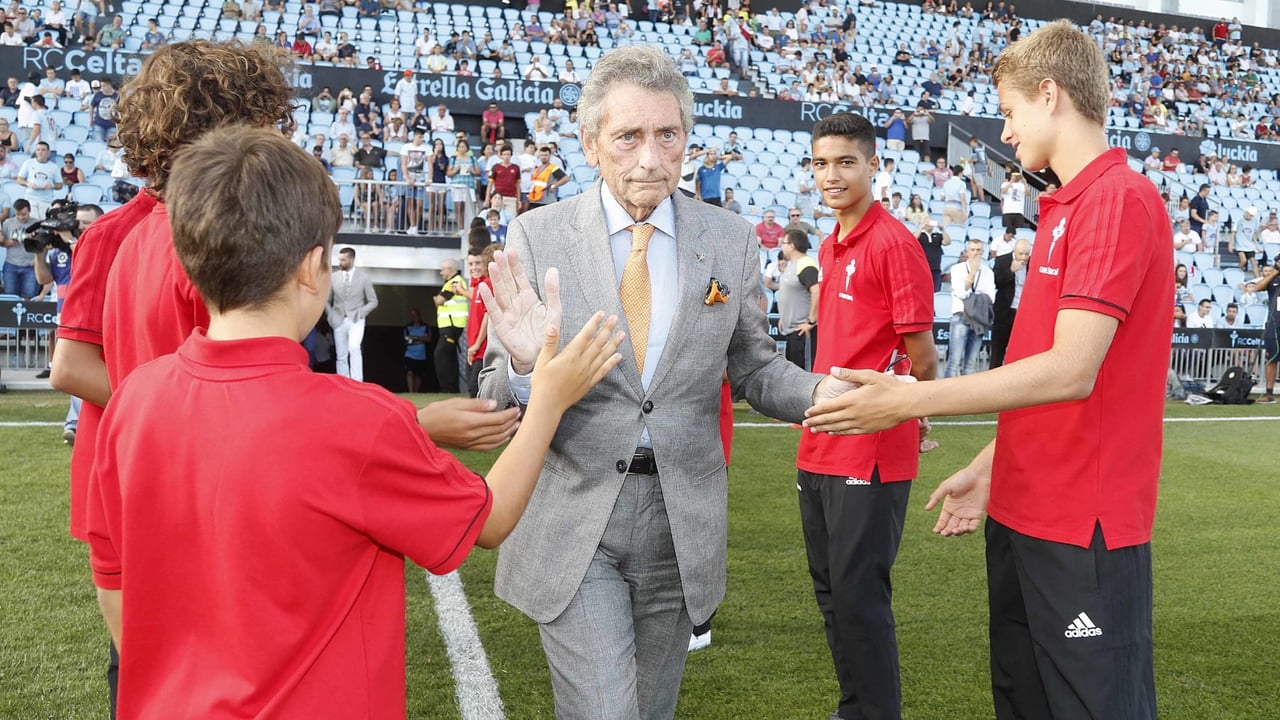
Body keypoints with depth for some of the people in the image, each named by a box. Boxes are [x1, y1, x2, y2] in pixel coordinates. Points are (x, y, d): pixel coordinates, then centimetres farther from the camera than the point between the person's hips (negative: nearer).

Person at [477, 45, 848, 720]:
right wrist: (525, 365, -27)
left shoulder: (730, 240, -1)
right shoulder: (535, 237, -7)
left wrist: (818, 391, -13)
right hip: (572, 520, -2)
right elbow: (495, 397, -4)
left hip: (683, 522, 3)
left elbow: (754, 368, 8)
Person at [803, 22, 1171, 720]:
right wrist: (988, 466, 18)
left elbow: (1070, 371, -24)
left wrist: (910, 400, -22)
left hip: (1085, 527, -9)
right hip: (1023, 510, 9)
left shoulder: (1120, 198, -15)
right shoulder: (1063, 209, 13)